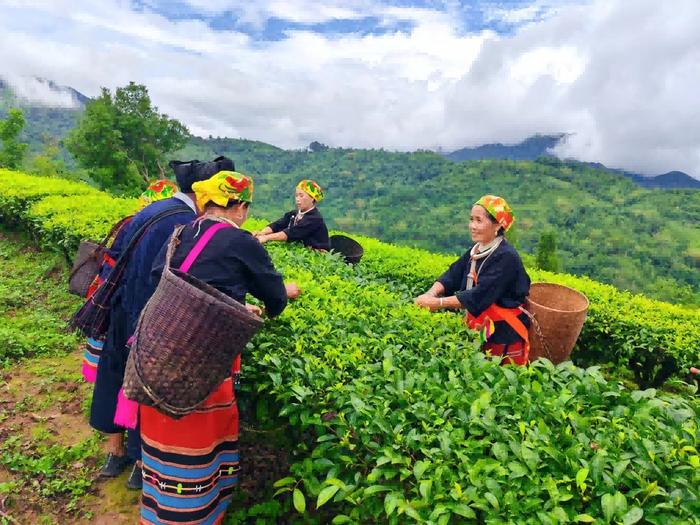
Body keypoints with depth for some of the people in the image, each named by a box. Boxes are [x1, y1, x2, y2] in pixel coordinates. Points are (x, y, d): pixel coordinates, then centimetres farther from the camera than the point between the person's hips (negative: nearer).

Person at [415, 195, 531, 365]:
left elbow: (478, 296, -28)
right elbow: (452, 275, -4)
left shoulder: (506, 257, -21)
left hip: (503, 335, -7)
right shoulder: (476, 251, 4)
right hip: (479, 330, 7)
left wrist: (438, 303, -27)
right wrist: (430, 294, -22)